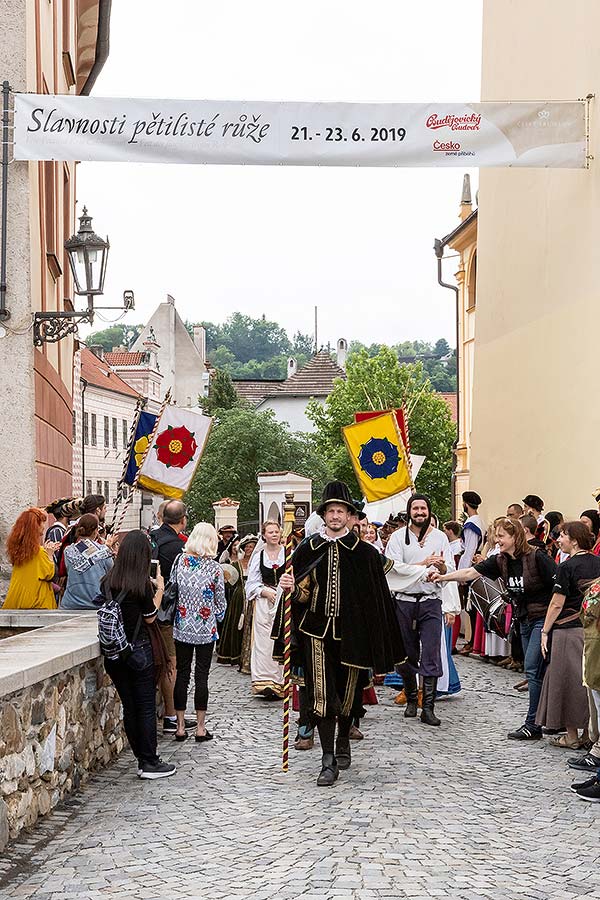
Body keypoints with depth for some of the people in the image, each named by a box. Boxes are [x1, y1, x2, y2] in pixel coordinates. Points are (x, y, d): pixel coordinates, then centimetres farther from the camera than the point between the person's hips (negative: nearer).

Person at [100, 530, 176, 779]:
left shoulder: (108, 581, 0)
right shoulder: (142, 583, -13)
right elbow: (150, 618, -2)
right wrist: (159, 590, 9)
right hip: (138, 650, -5)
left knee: (129, 707, 11)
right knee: (146, 707, 4)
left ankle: (143, 760, 17)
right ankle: (150, 763, 7)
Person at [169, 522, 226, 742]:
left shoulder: (179, 561, -5)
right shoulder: (214, 567, -10)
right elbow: (220, 601, -1)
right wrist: (217, 616, 17)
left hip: (182, 627, 2)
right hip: (205, 629, -2)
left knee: (182, 674, 10)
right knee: (201, 676, 5)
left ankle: (180, 727, 14)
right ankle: (200, 728, 10)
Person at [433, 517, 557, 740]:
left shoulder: (537, 558, -17)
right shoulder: (500, 561, 2)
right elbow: (470, 573, -3)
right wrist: (443, 577, -13)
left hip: (544, 618, -8)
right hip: (525, 619, 8)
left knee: (533, 670, -11)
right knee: (537, 671, 9)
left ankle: (532, 725, -7)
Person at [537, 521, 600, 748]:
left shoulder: (568, 567, -12)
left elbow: (557, 604, -12)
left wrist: (545, 631, -5)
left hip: (569, 629, -6)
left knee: (568, 678, 3)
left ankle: (571, 736, 8)